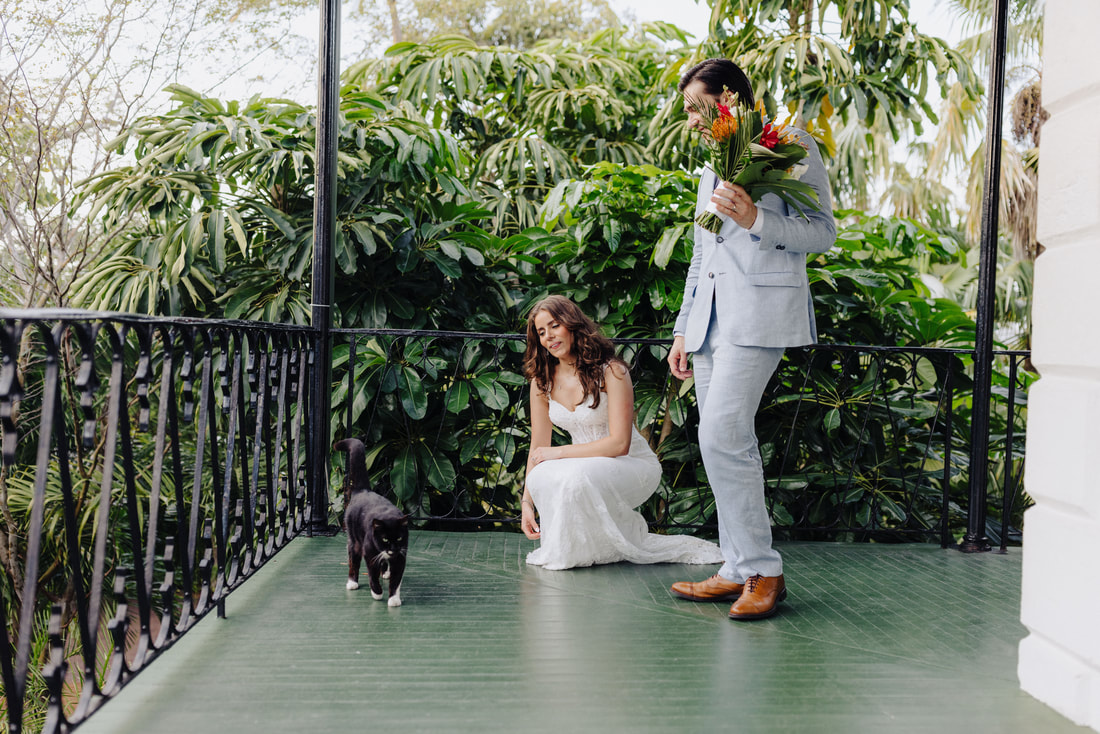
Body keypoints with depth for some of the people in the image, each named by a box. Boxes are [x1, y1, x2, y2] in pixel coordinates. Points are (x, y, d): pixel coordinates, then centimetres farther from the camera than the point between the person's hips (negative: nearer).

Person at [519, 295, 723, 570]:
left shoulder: (611, 371, -17)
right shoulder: (542, 381, 0)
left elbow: (619, 444, -22)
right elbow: (538, 448, 3)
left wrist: (559, 452, -23)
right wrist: (527, 502, -6)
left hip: (635, 465, -4)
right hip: (588, 466, 4)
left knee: (576, 476, -36)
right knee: (540, 477, -28)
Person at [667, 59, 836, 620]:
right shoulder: (713, 166, 26)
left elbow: (822, 232, -3)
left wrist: (757, 220, -18)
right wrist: (683, 329, 22)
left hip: (759, 312, -8)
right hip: (712, 316, 8)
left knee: (722, 436, -18)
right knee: (726, 443, 4)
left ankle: (763, 570, -8)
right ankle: (739, 570, 9)